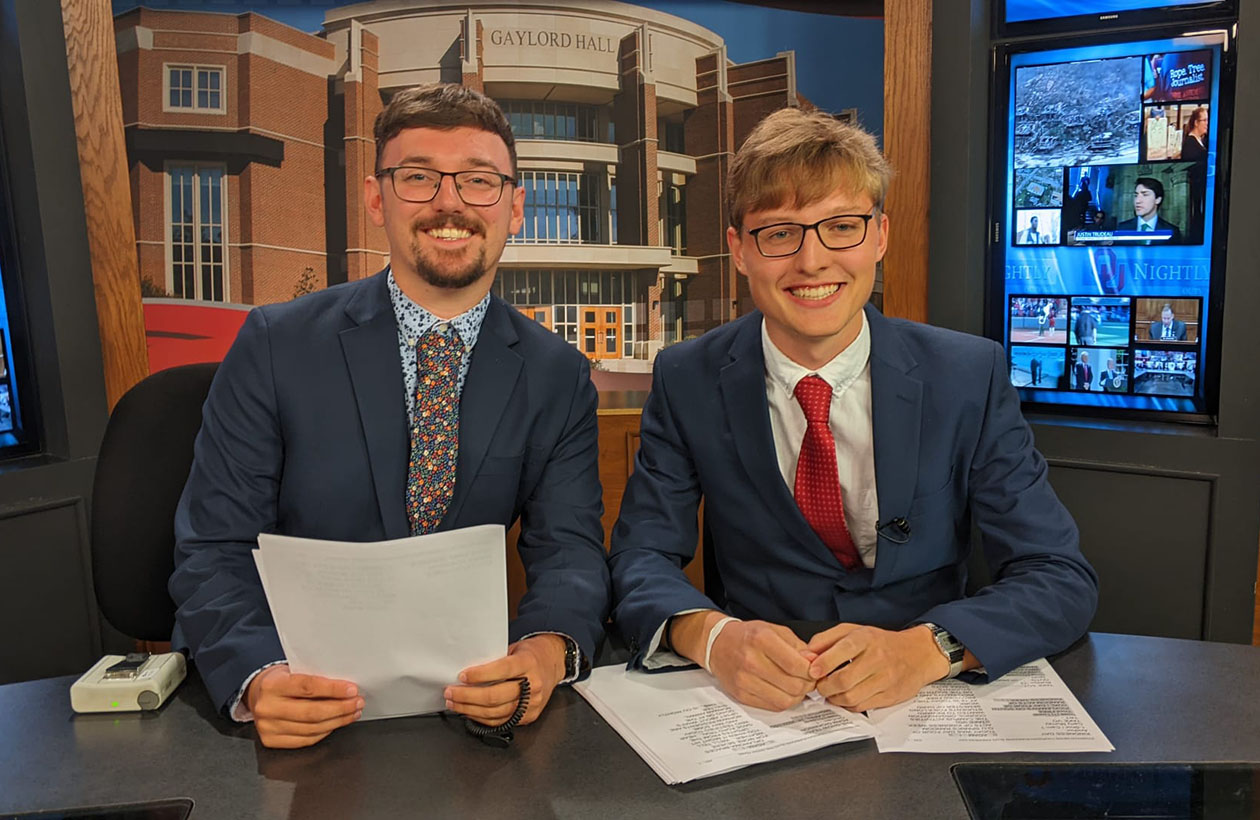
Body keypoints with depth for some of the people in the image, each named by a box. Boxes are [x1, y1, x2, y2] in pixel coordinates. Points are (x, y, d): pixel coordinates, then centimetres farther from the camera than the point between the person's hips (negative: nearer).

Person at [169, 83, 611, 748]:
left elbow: (568, 548, -4)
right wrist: (259, 677, -26)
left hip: (469, 692, 2)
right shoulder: (274, 345, -4)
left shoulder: (559, 379, 1)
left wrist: (548, 649, -27)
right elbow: (214, 549, -6)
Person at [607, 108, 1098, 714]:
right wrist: (711, 635, -27)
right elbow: (640, 558, -5)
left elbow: (1062, 579, -7)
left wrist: (925, 647, -25)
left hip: (927, 708, 1)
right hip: (754, 704, 0)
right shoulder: (686, 381, -3)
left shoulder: (970, 376, -5)